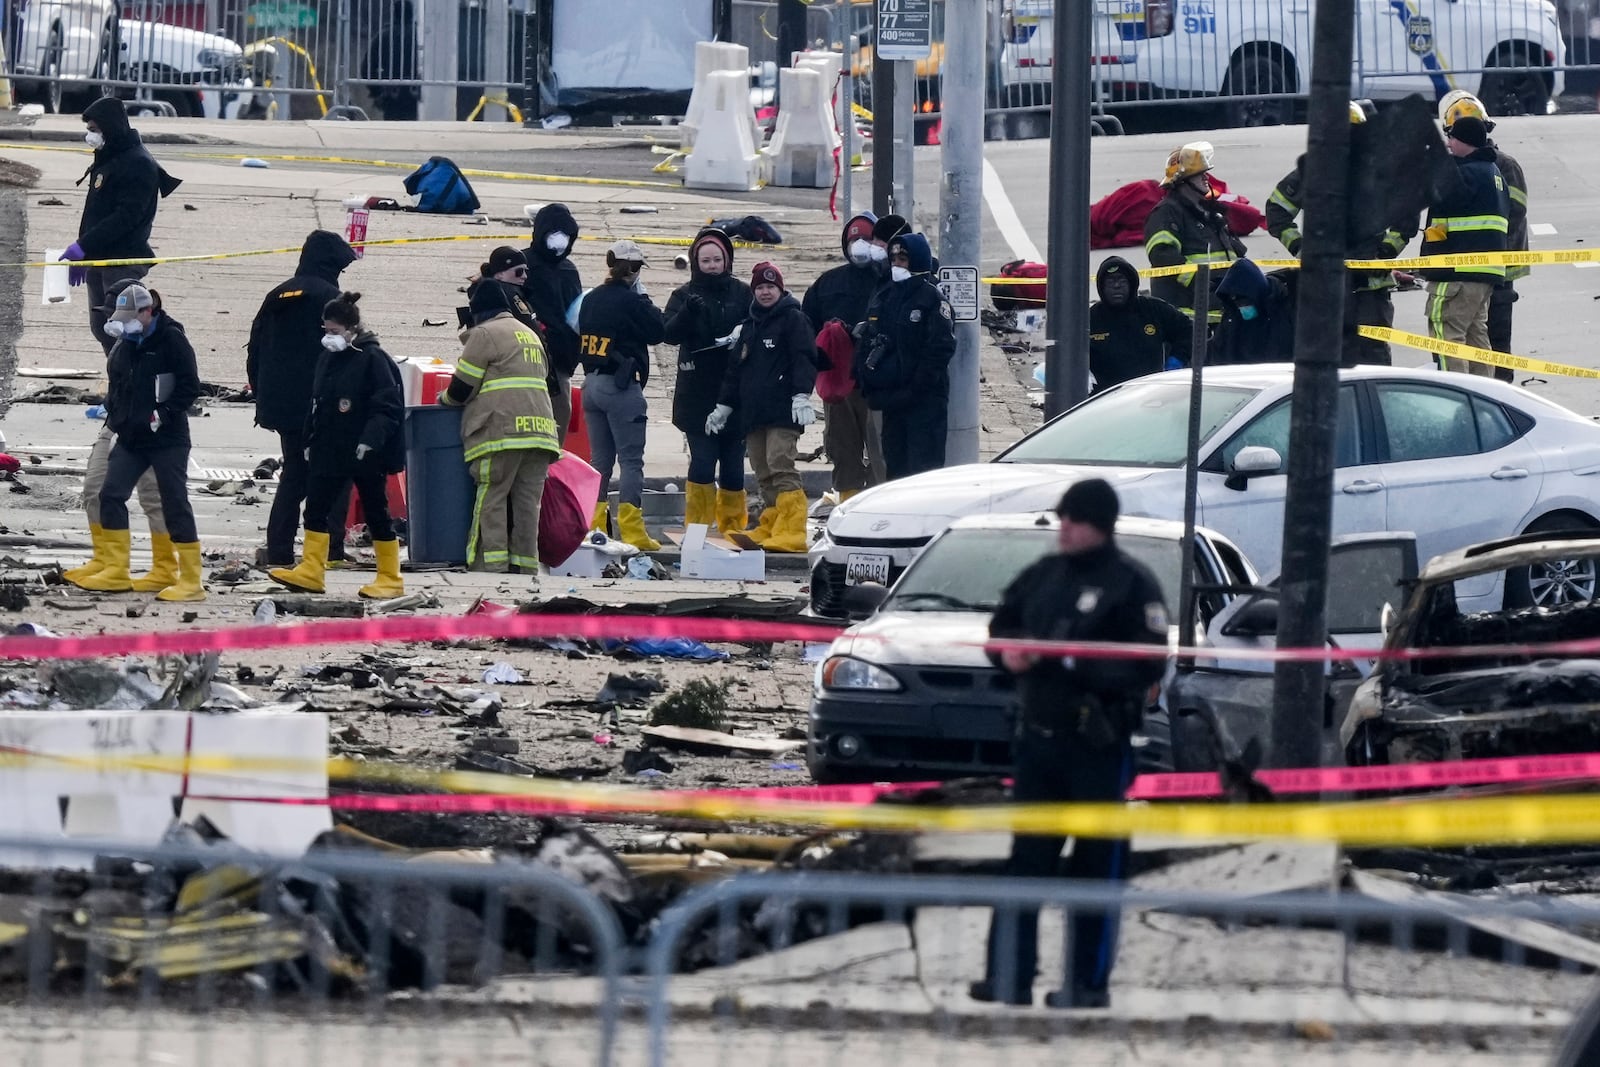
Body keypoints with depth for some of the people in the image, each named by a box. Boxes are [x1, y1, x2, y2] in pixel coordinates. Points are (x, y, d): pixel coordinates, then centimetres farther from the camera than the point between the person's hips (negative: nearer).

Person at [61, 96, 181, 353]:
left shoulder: (139, 164, -15)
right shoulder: (107, 159, 15)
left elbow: (125, 217, -22)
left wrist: (84, 245, -24)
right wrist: (82, 252, 20)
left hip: (124, 260, -10)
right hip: (99, 260, 10)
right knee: (101, 328, 11)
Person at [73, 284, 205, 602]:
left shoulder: (172, 340, -11)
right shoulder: (126, 342, 10)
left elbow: (189, 387, -13)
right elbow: (115, 381, 24)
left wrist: (163, 414, -19)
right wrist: (111, 411, 10)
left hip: (167, 440, -8)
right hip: (131, 438, 8)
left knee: (175, 504, -5)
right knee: (111, 494, 1)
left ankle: (191, 580, -1)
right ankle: (116, 572, 8)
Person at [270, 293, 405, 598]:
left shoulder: (373, 359, -13)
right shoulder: (328, 358, 11)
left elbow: (387, 407, -16)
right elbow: (317, 403, 19)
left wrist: (371, 439, -25)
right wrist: (310, 441, 17)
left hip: (365, 453, -7)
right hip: (330, 450, 7)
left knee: (377, 513, 2)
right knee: (315, 507, 2)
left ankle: (390, 579, 10)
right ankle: (311, 571, 5)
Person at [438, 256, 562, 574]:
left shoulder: (486, 334, -1)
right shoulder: (530, 335, 24)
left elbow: (462, 388, -3)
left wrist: (445, 399, 20)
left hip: (502, 431, -7)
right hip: (539, 428, 7)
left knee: (491, 500, -7)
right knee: (527, 501, 5)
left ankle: (490, 566, -14)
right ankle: (525, 567, 2)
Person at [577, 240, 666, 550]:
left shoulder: (590, 300, 7)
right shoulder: (631, 301, -13)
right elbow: (659, 332, -4)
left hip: (592, 382, 7)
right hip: (621, 385, -7)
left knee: (600, 458, 13)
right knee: (631, 460, -4)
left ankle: (594, 527, 13)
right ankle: (631, 530, -10)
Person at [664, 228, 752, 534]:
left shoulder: (742, 293, 7)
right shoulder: (684, 295, 4)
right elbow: (670, 333, -9)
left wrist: (744, 333, -19)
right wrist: (688, 311, -27)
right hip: (697, 396, -1)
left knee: (733, 463, 5)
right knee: (702, 461, -8)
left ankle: (733, 526, 17)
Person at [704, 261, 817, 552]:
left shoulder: (793, 319, 1)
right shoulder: (750, 326, 23)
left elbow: (805, 359, -8)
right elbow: (736, 369, 28)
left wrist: (801, 394, -20)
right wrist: (724, 406, 27)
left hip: (783, 410, -8)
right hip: (753, 413, 8)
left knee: (780, 465, -17)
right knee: (764, 474, 5)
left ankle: (793, 531, -21)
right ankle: (770, 527, 8)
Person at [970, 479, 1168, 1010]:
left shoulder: (1131, 584, -8)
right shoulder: (1044, 576, 12)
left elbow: (1147, 665, -15)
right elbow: (1002, 627, 22)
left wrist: (1074, 663, -23)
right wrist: (1009, 650, -2)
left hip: (1098, 745, -6)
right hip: (1038, 739, 6)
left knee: (1097, 865, 0)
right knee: (1026, 859, 4)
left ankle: (1089, 981, 5)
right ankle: (1009, 975, 6)